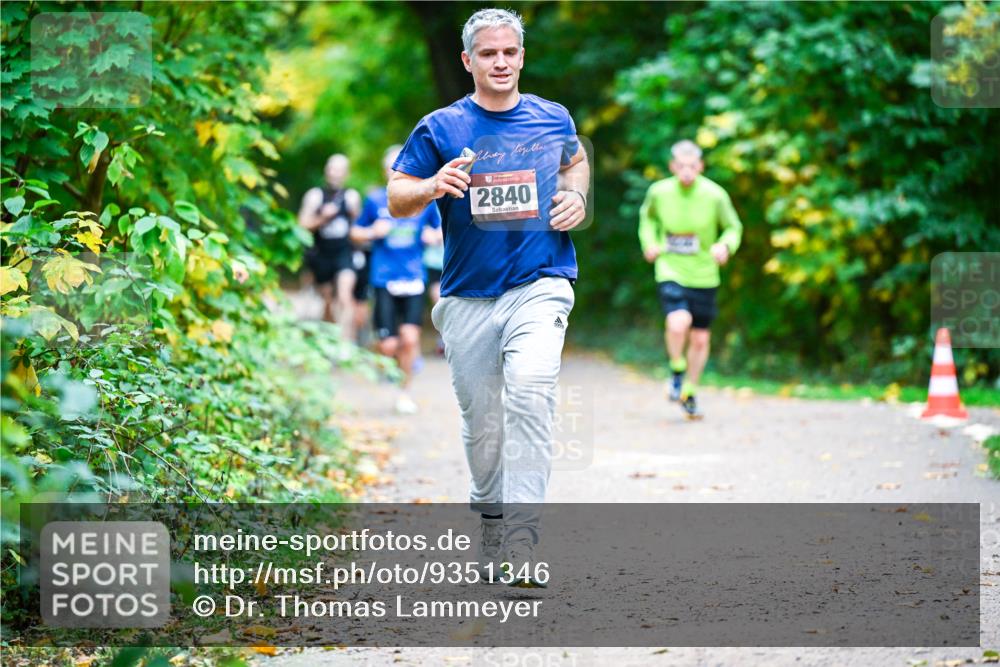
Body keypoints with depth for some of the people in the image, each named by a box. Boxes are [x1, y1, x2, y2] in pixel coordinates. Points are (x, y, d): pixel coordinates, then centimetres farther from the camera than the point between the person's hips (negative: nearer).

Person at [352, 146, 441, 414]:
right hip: (384, 279, 0)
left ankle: (405, 391, 7)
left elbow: (441, 230, 17)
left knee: (410, 337, -13)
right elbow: (356, 233, 13)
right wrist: (373, 232, -8)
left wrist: (434, 236, -5)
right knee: (388, 347, -6)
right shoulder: (375, 200, 2)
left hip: (413, 279, 0)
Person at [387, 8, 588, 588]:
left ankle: (522, 541, -28)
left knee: (530, 389, -24)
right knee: (481, 421, 8)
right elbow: (396, 198, 2)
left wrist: (577, 197, 8)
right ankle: (491, 523, 33)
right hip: (468, 295, 1)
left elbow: (576, 161, 30)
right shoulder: (440, 128, 3)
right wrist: (434, 186, -19)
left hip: (540, 284, -1)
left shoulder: (554, 119, 9)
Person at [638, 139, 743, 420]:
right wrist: (649, 242, -2)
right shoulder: (659, 192, -7)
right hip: (670, 273, -1)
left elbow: (733, 227, 3)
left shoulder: (715, 195, -11)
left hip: (703, 277, 1)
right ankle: (677, 371, 3)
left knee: (700, 340, 9)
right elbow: (648, 216, 15)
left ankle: (689, 393, 32)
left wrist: (726, 246, -18)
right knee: (678, 323, -27)